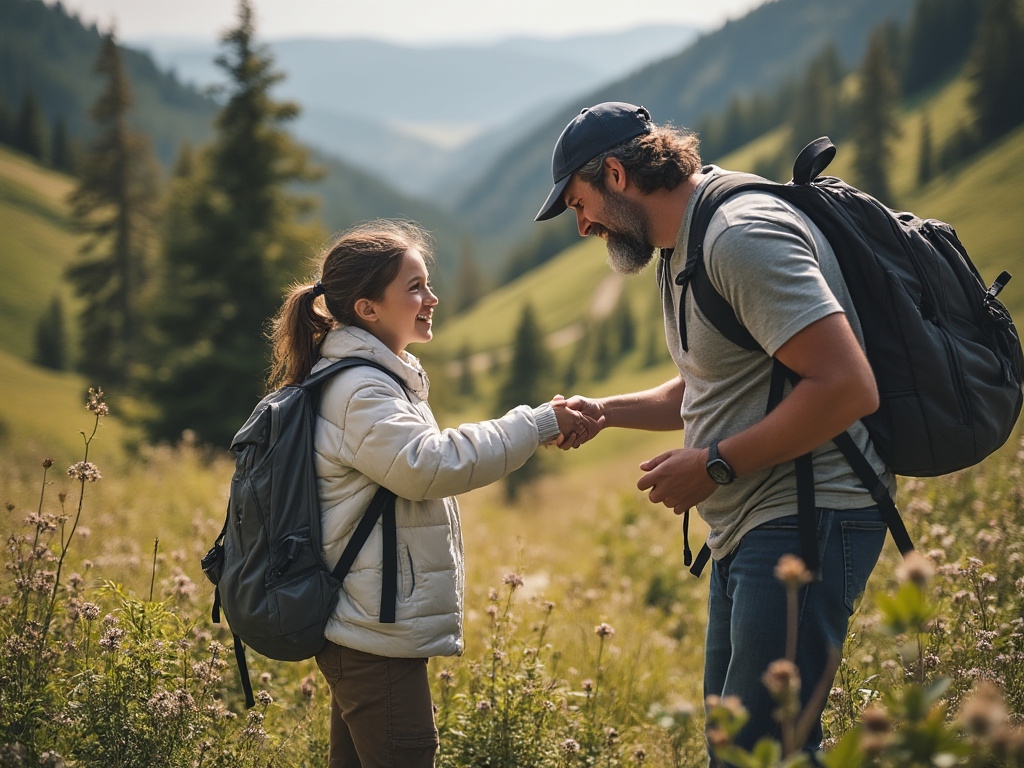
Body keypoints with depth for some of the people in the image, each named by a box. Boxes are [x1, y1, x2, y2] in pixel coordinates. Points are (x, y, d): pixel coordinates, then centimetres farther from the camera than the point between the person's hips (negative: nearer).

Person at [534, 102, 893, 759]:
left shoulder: (742, 236, -17)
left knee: (758, 747, -13)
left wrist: (714, 465, -18)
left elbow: (847, 387, -26)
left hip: (807, 524, -11)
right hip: (749, 532, 11)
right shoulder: (686, 249, 18)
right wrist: (607, 411, 15)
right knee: (728, 738, 13)